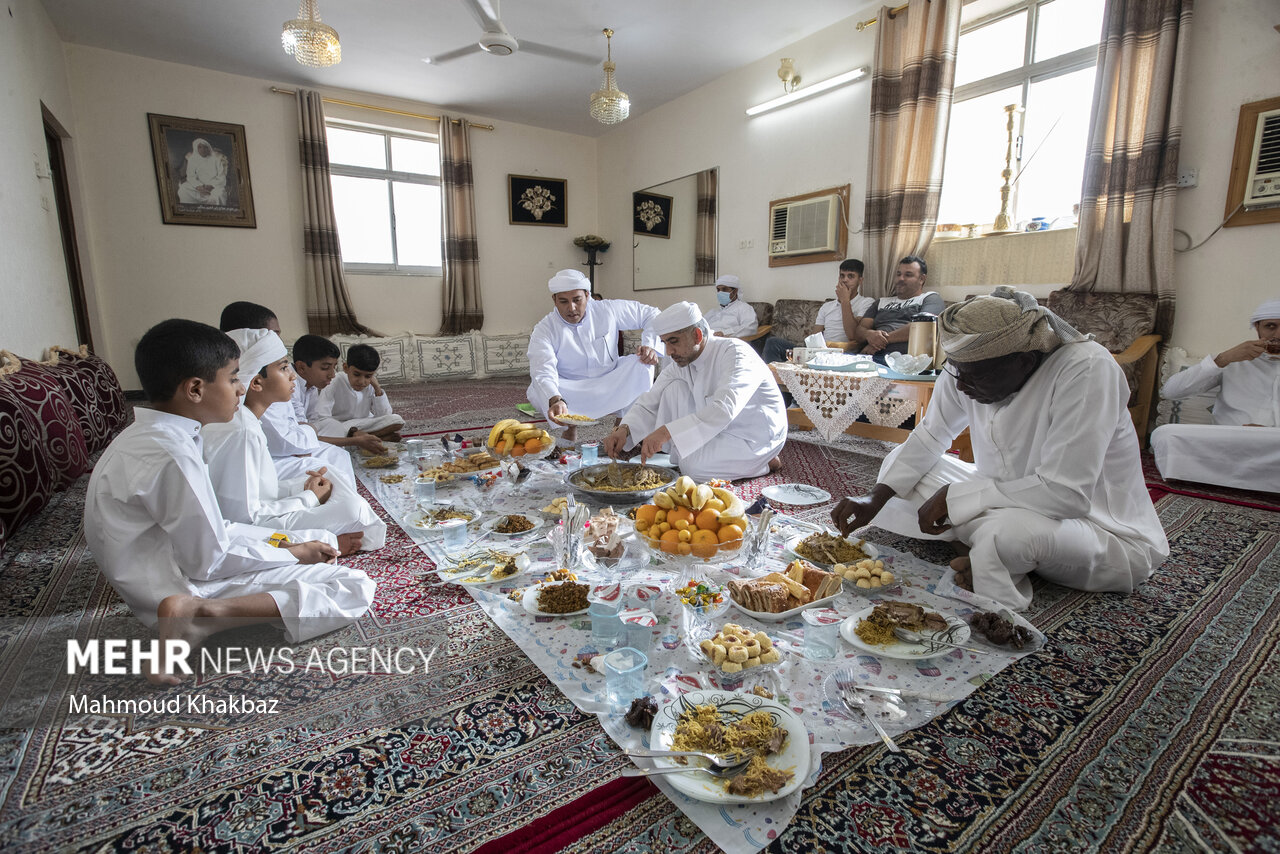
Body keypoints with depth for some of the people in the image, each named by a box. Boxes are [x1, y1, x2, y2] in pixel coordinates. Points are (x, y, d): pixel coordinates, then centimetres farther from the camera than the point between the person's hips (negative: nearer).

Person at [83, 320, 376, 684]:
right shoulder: (172, 454, -25)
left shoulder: (146, 435, 6)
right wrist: (292, 554, -9)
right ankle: (201, 613, -22)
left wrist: (281, 541, 3)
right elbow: (208, 561, -22)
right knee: (356, 588, -17)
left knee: (323, 541, 20)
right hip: (187, 588, -10)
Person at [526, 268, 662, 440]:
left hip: (612, 387, 2)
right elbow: (543, 372, -32)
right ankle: (570, 425, -2)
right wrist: (556, 401, -53)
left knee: (642, 363, -22)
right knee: (537, 391, -30)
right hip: (573, 396, -1)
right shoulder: (544, 331, -15)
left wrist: (650, 346, -17)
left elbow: (651, 314, 3)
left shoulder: (607, 310, -7)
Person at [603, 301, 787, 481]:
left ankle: (764, 462, -4)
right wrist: (624, 429, -26)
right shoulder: (682, 362, -3)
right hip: (719, 428, 6)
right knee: (674, 388, -11)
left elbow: (724, 408, -41)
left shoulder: (735, 352, -25)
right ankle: (681, 458, -1)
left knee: (695, 465, -28)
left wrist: (666, 431, -48)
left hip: (759, 434, -6)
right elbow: (650, 403, -5)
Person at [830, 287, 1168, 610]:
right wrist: (877, 497, -11)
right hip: (1005, 505, 7)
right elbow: (930, 435, 1)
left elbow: (1067, 494, -34)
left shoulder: (1088, 370, -29)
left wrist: (954, 496, -27)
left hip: (1105, 531, -6)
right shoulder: (971, 365, -12)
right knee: (898, 463, -3)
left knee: (1011, 529, -40)